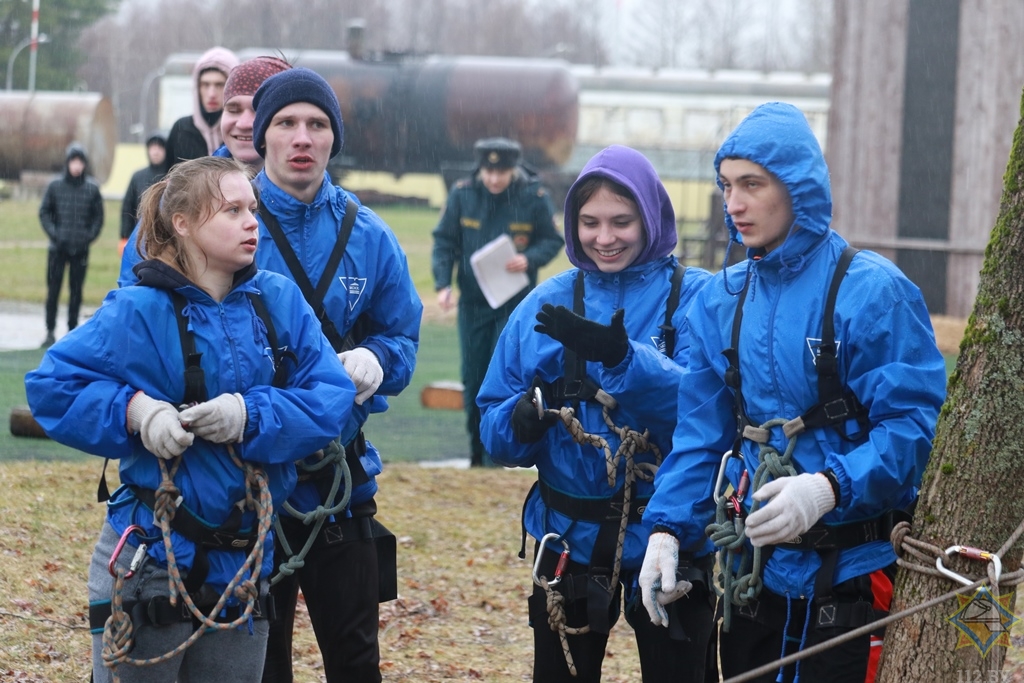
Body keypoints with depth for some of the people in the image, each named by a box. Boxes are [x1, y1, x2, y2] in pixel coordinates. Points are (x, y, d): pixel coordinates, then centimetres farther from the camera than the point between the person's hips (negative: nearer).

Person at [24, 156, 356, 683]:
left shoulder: (278, 300, 2)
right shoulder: (143, 311, -10)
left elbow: (331, 397, -5)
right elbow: (51, 386, -9)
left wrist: (252, 414, -20)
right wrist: (134, 410, -21)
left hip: (245, 563, 4)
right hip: (152, 559, -4)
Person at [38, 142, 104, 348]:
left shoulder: (92, 188, -1)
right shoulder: (55, 186, -1)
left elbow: (98, 216, 4)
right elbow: (44, 212, 3)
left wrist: (90, 236, -8)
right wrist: (53, 233, -8)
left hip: (81, 249, 0)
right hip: (57, 248, 0)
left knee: (76, 290, 6)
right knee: (53, 290, 0)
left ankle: (72, 330, 14)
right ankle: (50, 331, 6)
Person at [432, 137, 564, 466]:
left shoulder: (534, 197, -9)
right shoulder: (462, 193, -5)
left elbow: (552, 240, 1)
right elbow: (444, 241, 1)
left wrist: (530, 259, -19)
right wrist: (443, 284, -11)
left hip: (516, 304, -3)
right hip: (473, 302, 3)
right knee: (473, 379, 8)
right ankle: (477, 451, 21)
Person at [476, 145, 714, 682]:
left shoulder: (694, 296, -6)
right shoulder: (546, 304, 4)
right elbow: (494, 430, 4)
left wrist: (623, 357, -38)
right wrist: (522, 419, -19)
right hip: (570, 536, 3)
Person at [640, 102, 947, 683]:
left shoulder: (872, 292, -12)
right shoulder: (724, 298, 7)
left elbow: (912, 427, -17)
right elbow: (702, 432, 9)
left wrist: (829, 487, -31)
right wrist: (667, 526, -5)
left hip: (846, 578, -6)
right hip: (753, 572, 6)